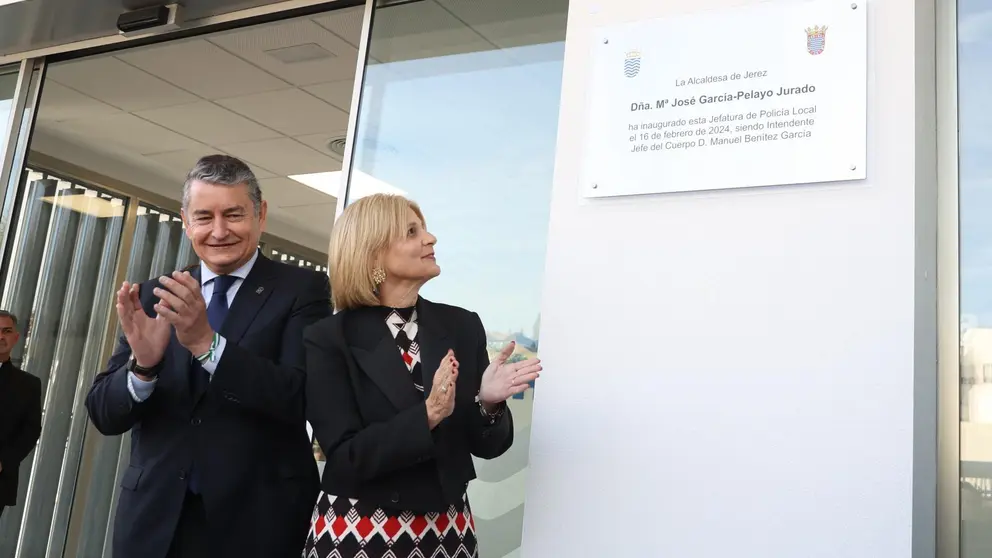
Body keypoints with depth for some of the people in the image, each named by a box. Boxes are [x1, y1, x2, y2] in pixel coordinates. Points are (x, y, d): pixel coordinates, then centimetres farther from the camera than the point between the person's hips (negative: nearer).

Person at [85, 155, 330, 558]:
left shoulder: (303, 289, -6)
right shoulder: (154, 297, 5)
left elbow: (303, 399, -17)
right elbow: (104, 414, 1)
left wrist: (208, 343, -27)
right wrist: (142, 364, -19)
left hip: (257, 518, -3)